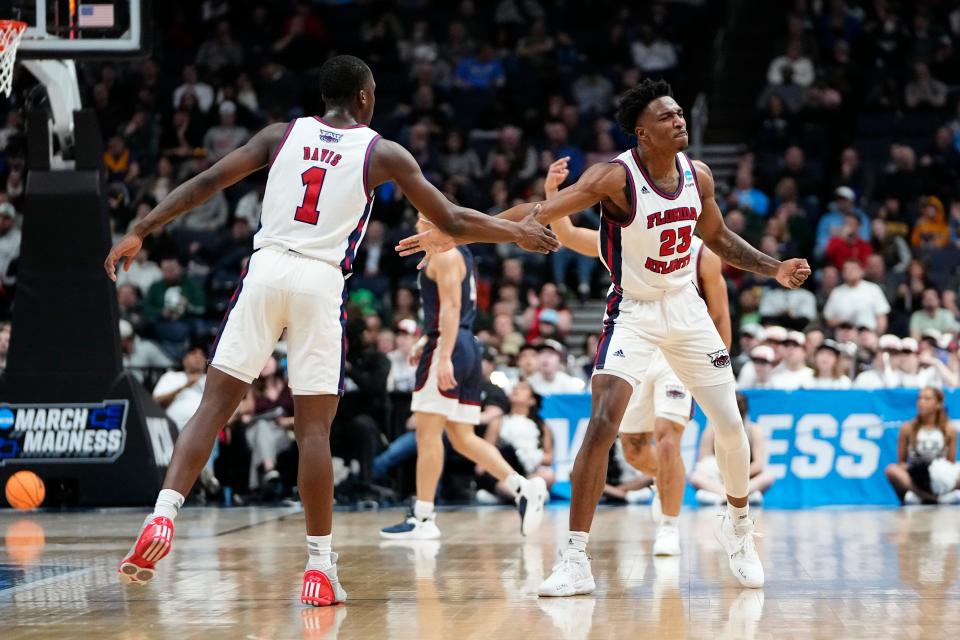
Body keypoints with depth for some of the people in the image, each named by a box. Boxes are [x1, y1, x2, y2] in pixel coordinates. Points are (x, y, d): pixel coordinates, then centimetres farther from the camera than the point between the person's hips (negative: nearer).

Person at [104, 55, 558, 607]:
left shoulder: (281, 135, 13)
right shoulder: (383, 153, 7)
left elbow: (207, 182, 7)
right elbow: (452, 222, 9)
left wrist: (140, 232, 11)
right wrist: (517, 232, 25)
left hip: (265, 270, 2)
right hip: (320, 281, -2)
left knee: (214, 407, 4)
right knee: (314, 428, 1)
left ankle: (163, 517, -13)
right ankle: (320, 567, 3)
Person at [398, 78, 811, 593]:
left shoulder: (698, 176, -3)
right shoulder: (616, 178, -20)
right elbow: (541, 212, -29)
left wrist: (773, 269, 10)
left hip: (685, 307, 5)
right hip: (632, 312, -5)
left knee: (731, 426, 7)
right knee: (602, 425, -19)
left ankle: (738, 527, 34)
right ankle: (575, 560, -15)